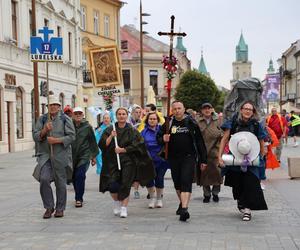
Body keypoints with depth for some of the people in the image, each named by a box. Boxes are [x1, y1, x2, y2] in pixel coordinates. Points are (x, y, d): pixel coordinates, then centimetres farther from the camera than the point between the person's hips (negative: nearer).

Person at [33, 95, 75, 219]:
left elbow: (71, 136, -5)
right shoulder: (42, 119, 9)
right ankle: (49, 207, 3)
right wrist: (44, 130, -14)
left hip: (61, 155, -1)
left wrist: (57, 140, -16)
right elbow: (35, 136, 5)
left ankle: (60, 208, 19)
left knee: (60, 182, 4)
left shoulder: (65, 119, 1)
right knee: (44, 179, -13)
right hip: (45, 154, 2)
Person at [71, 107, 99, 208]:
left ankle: (79, 199, -6)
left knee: (80, 175, -13)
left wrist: (94, 155, 11)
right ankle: (78, 197, 26)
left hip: (84, 155, -2)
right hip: (72, 155, 2)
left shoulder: (87, 127, 1)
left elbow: (92, 141, 8)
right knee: (74, 177, 8)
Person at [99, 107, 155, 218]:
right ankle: (116, 202, 20)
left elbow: (136, 146, -5)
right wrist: (111, 136, -15)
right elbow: (103, 144, -1)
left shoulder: (132, 131, 4)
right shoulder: (110, 130, 8)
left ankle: (124, 208, 6)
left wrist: (122, 150, -13)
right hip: (112, 162, 1)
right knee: (112, 185, -9)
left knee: (125, 185, -5)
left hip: (128, 162, -1)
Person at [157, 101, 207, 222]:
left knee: (186, 182, -14)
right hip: (174, 158, 4)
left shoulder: (191, 123, -1)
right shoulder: (169, 123, 5)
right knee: (177, 183, 14)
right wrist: (163, 139, -12)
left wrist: (203, 160, 1)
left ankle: (184, 209, -21)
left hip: (189, 158, -4)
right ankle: (182, 203, 35)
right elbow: (158, 137, 14)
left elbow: (200, 142, 2)